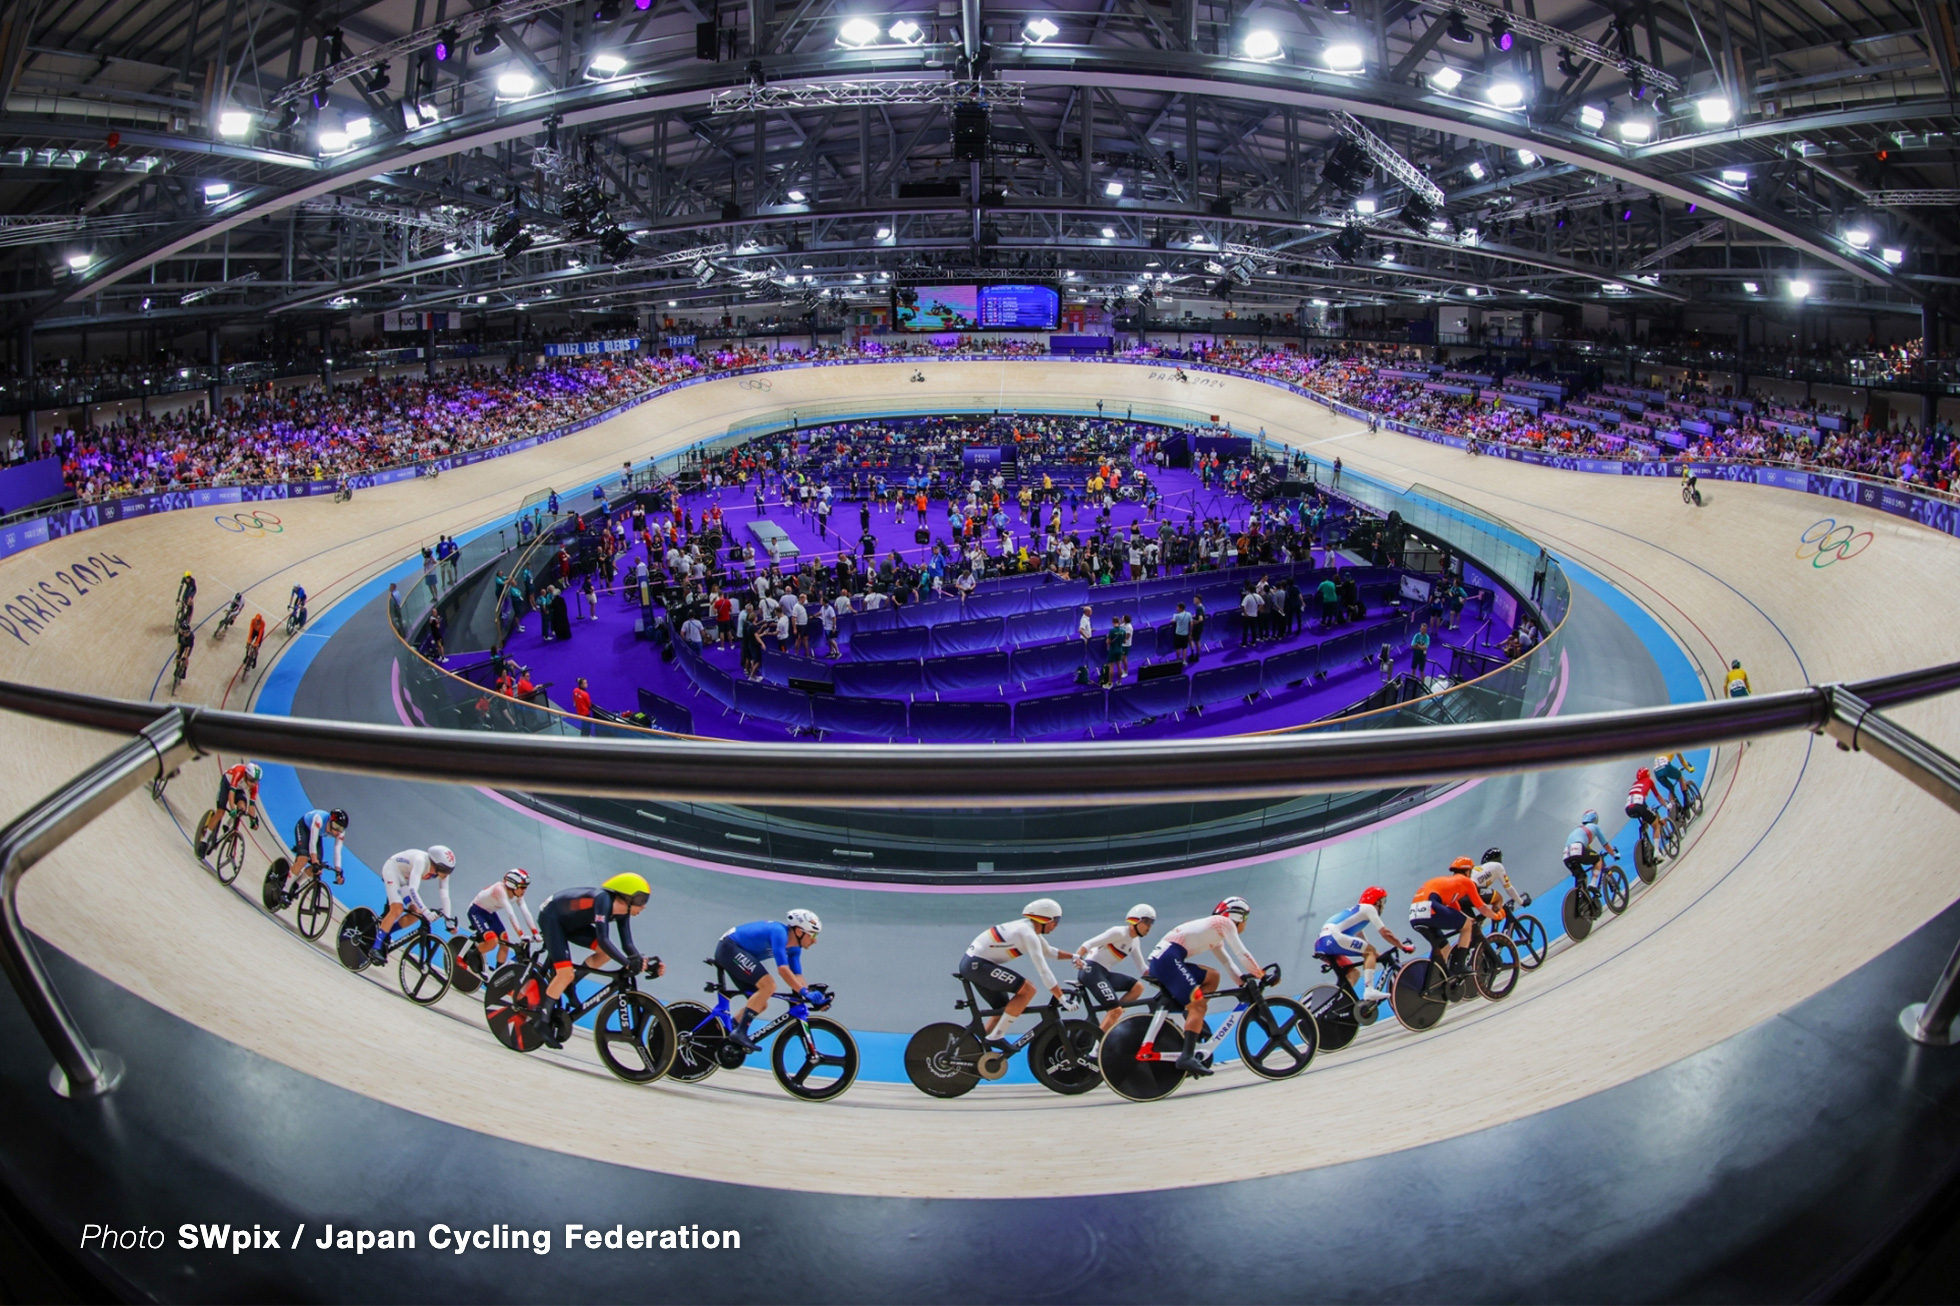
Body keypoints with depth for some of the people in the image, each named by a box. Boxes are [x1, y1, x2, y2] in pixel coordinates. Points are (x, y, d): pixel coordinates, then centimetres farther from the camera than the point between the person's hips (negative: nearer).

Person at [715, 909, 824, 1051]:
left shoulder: (794, 948, 4)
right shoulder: (779, 932, -25)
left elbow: (797, 977, 3)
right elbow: (783, 970, -33)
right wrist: (805, 993, -36)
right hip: (729, 948, -10)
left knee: (761, 1005, 6)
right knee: (768, 985, -24)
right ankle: (740, 1032, -22)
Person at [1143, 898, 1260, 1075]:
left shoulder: (1215, 935, 29)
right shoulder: (1224, 922, 3)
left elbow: (1228, 962, 29)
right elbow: (1242, 954, -2)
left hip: (1160, 960, 10)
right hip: (1168, 958, -10)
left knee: (1212, 976, 16)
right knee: (1198, 1005, -13)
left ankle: (1193, 1019, 8)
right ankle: (1187, 1057, -22)